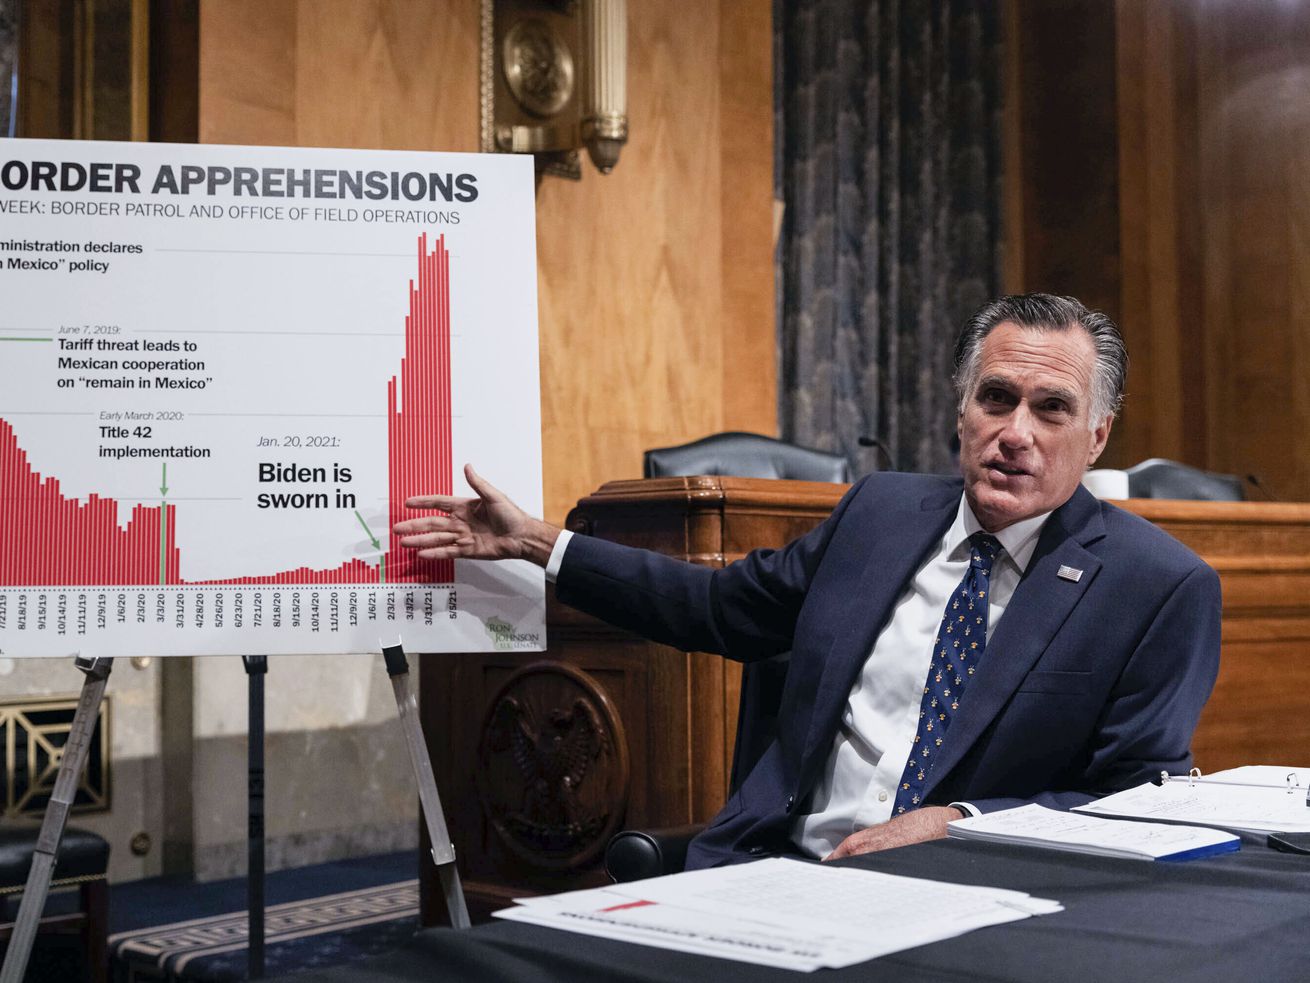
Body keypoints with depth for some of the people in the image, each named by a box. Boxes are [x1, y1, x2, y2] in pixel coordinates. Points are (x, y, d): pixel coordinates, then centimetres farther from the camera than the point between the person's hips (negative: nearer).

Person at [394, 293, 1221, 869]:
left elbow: (1146, 801, -2)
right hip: (779, 863, 4)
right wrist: (536, 543, 19)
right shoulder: (882, 510, 12)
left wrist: (961, 825, -17)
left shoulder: (1161, 586, -1)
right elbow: (723, 606, 21)